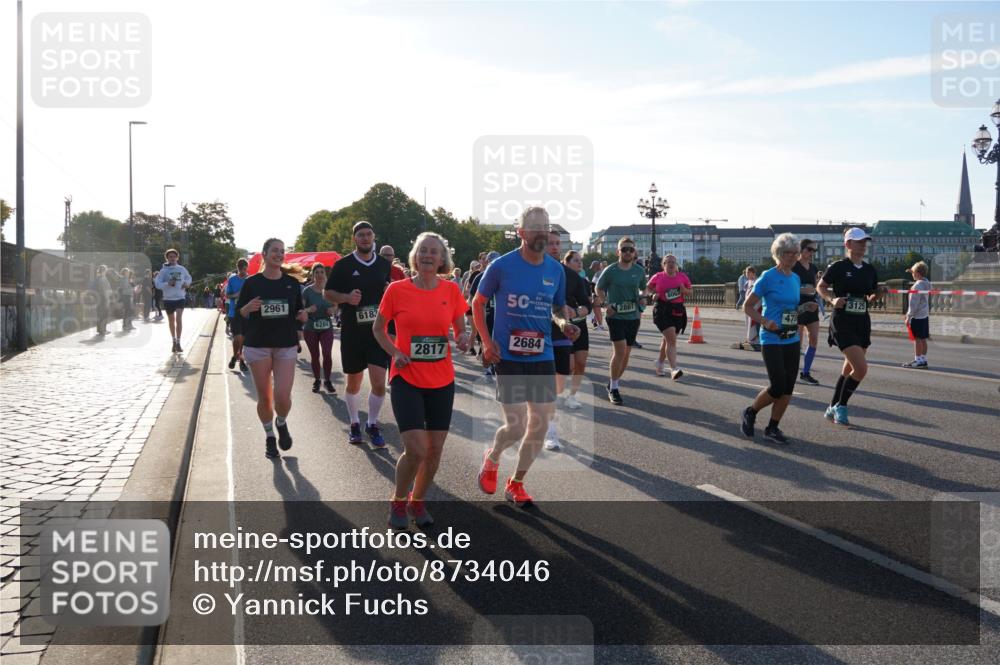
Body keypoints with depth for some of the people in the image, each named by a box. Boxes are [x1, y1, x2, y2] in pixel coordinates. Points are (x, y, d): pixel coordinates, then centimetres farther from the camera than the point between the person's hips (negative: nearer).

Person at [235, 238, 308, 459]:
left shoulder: (292, 283, 6)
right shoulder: (252, 283, 0)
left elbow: (299, 313, 14)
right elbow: (239, 313, 4)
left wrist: (302, 316, -9)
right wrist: (248, 308, -17)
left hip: (286, 346, 1)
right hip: (257, 345, -1)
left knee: (283, 396, -10)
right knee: (264, 397, 4)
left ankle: (281, 423, 22)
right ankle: (269, 437, 25)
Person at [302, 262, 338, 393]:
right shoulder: (307, 291, -7)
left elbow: (335, 307, 12)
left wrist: (332, 310, -10)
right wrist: (308, 310, -28)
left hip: (326, 327, 1)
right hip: (310, 329, -1)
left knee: (327, 353, -12)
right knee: (315, 356, 9)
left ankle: (327, 381, 3)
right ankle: (316, 380, 26)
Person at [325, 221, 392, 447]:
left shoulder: (384, 264, 7)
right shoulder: (343, 265, -2)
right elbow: (328, 293, 3)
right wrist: (346, 297, -17)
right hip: (352, 332, -1)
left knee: (379, 383, -7)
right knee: (354, 383, 11)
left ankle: (372, 424, 13)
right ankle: (355, 424, 31)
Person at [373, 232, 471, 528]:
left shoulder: (451, 290, 0)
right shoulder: (397, 289, -6)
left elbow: (461, 329, 11)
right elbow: (378, 329, 6)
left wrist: (463, 338, -12)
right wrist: (395, 352, -10)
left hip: (442, 381, 3)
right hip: (406, 378, -3)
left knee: (435, 449, 8)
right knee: (416, 449, -13)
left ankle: (417, 501, 32)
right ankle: (398, 501, 14)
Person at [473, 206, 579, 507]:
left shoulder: (556, 269, 4)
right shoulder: (502, 266, -8)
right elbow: (477, 303, 2)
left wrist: (563, 322, -5)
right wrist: (487, 342, -8)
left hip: (543, 357, 5)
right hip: (508, 357, -5)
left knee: (540, 424, 7)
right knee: (515, 427, -9)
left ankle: (516, 484, 26)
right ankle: (491, 459, 26)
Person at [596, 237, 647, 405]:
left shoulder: (639, 271, 4)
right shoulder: (610, 270, -6)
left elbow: (643, 288, 20)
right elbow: (599, 289, 6)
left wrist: (642, 297, -2)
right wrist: (606, 304, -9)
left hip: (633, 316, 4)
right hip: (615, 316, -4)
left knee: (626, 353, 10)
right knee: (620, 349, -16)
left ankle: (614, 383, 29)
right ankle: (613, 388, -5)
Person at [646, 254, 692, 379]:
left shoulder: (683, 277, 6)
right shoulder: (657, 277, 0)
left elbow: (691, 292, 15)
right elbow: (648, 288, 16)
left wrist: (685, 290, -7)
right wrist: (652, 295, -4)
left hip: (678, 310, 4)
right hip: (662, 310, -4)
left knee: (667, 339, 18)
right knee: (671, 339, -17)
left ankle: (659, 362, 41)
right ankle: (674, 369, -22)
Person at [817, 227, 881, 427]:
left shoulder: (870, 269, 8)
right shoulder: (838, 267, -9)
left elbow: (870, 298, 17)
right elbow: (820, 287, 1)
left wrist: (876, 296, -4)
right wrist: (833, 300, -15)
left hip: (862, 322, 7)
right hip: (842, 322, -6)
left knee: (850, 369, 12)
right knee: (861, 368, -16)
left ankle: (833, 408, 27)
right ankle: (840, 406, 3)